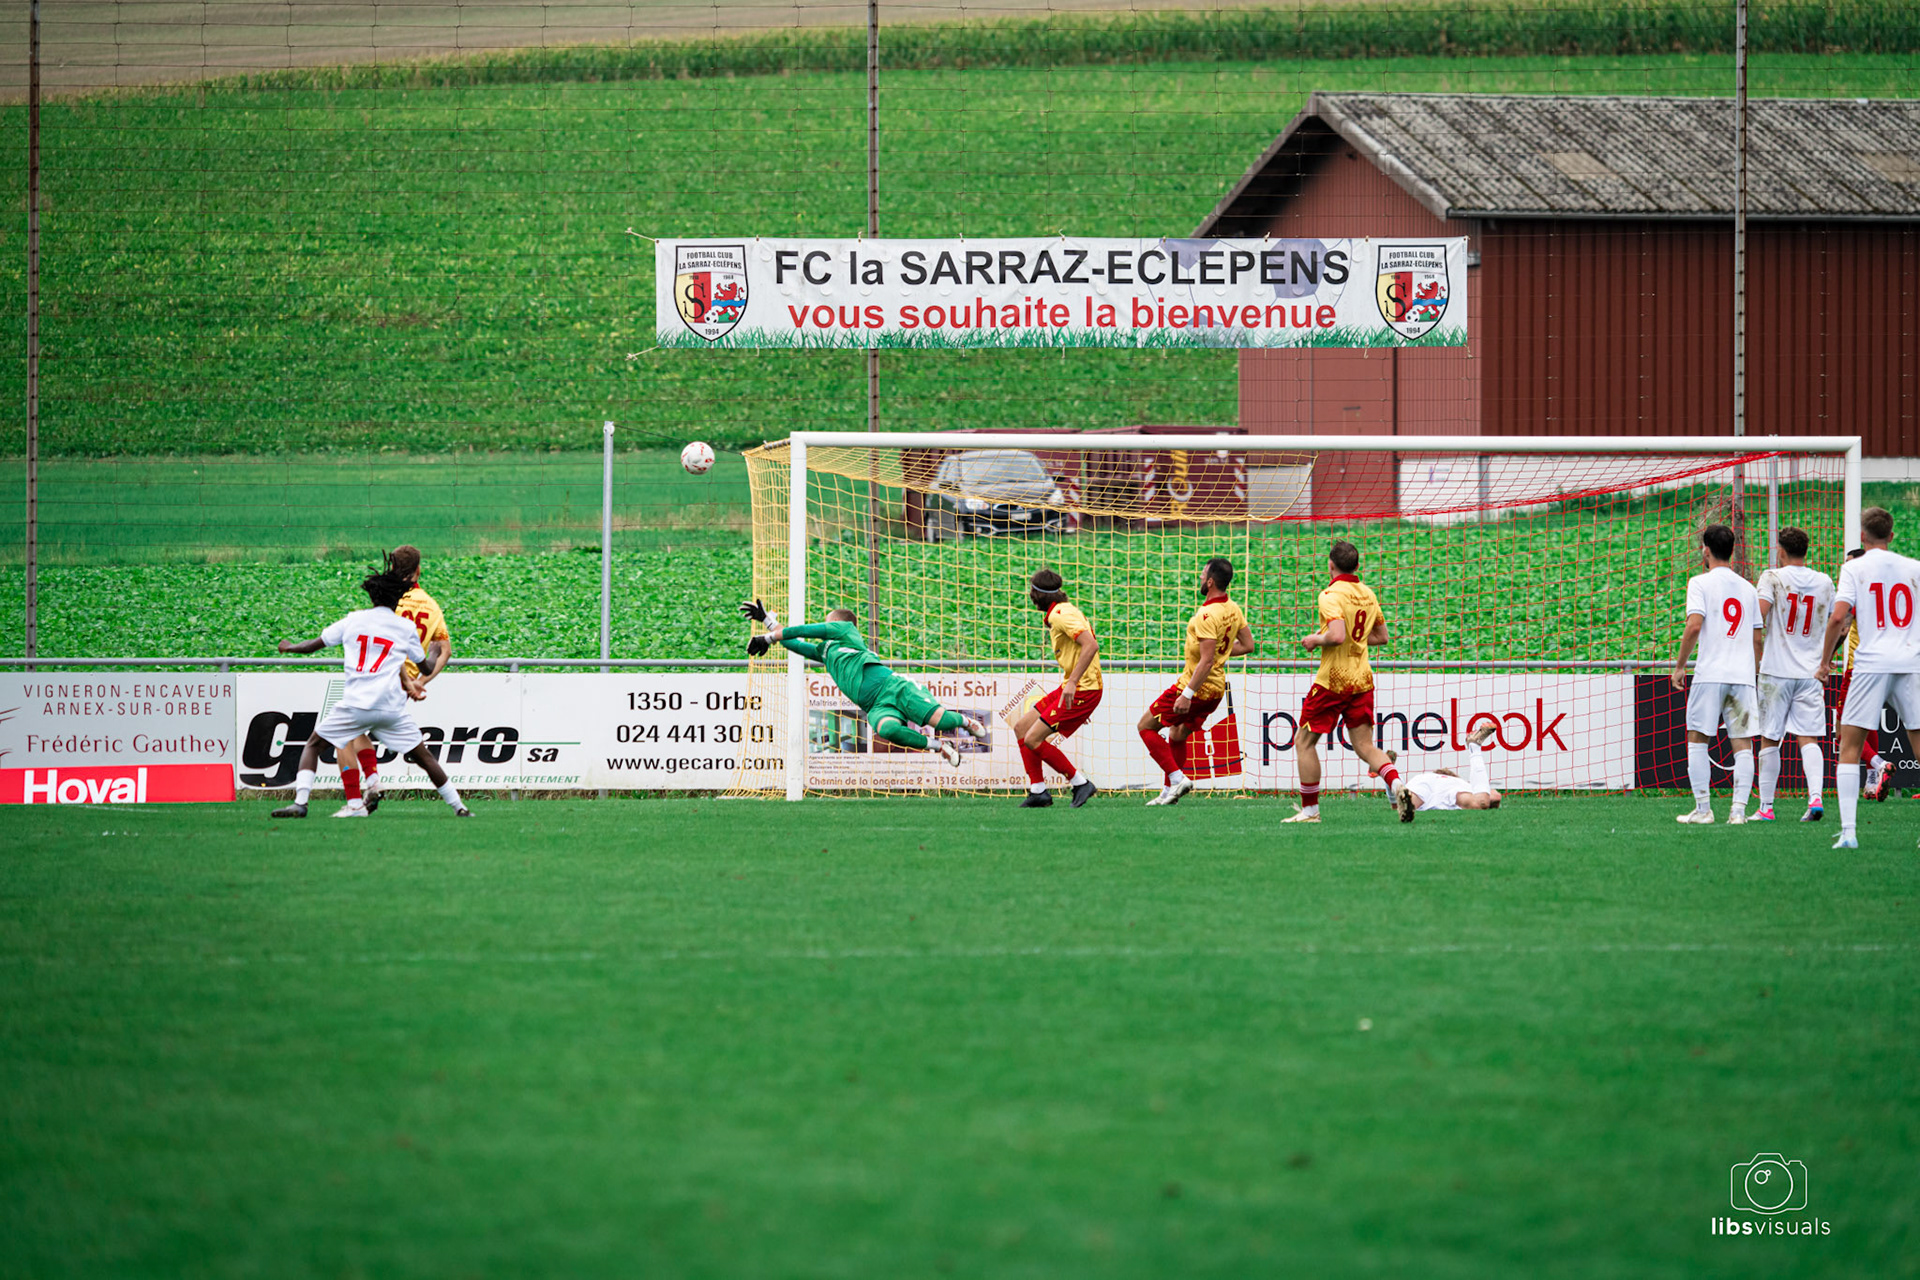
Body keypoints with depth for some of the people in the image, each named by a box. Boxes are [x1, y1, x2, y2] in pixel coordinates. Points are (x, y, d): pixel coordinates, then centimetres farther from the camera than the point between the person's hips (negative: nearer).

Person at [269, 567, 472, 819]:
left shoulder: (353, 620, 10)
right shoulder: (406, 628, 9)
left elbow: (314, 645, 16)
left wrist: (289, 646, 36)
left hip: (356, 704, 0)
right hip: (392, 708, 1)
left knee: (314, 743, 12)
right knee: (423, 756, 11)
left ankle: (300, 801, -6)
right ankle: (458, 806, 10)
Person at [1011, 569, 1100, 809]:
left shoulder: (1062, 615, -16)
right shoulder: (1058, 614, 14)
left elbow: (1091, 645, -27)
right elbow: (1089, 646, 22)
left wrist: (1073, 682, -30)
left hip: (1082, 690, -10)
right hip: (1070, 688, 10)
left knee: (1033, 739, -13)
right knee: (1021, 727, 12)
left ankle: (1080, 783, -4)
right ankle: (1038, 790, 12)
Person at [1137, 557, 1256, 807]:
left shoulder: (1208, 615, -24)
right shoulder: (1233, 609, 3)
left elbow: (1207, 661, -27)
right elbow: (1247, 645, 12)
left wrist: (1187, 694, -26)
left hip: (1196, 686, -9)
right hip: (1217, 689, 9)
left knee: (1146, 726, 4)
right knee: (1177, 736, 23)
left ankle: (1177, 778, -5)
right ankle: (1169, 791, 25)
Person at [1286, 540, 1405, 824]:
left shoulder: (1332, 595, -15)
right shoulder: (1367, 594, 9)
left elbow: (1337, 635, -28)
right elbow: (1381, 636, 18)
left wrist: (1315, 640, -9)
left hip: (1333, 680, -7)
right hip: (1362, 680, 7)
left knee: (1304, 742, 8)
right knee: (1364, 745, 5)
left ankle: (1310, 809, 8)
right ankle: (1397, 785, -20)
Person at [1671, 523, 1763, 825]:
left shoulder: (1701, 583, -2)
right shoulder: (1748, 588, 13)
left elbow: (1694, 626, -13)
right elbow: (1757, 639, 15)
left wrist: (1680, 665, -5)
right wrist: (1759, 674, 25)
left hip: (1710, 675, -4)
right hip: (1743, 675, 4)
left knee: (1697, 740, 4)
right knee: (1743, 743, 3)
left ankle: (1702, 808, 0)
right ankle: (1739, 809, -5)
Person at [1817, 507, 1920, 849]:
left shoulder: (1854, 568, 1)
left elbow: (1838, 617, -8)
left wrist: (1825, 660, 3)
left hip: (1872, 663, -3)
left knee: (1849, 746, 2)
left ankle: (1848, 831, -10)